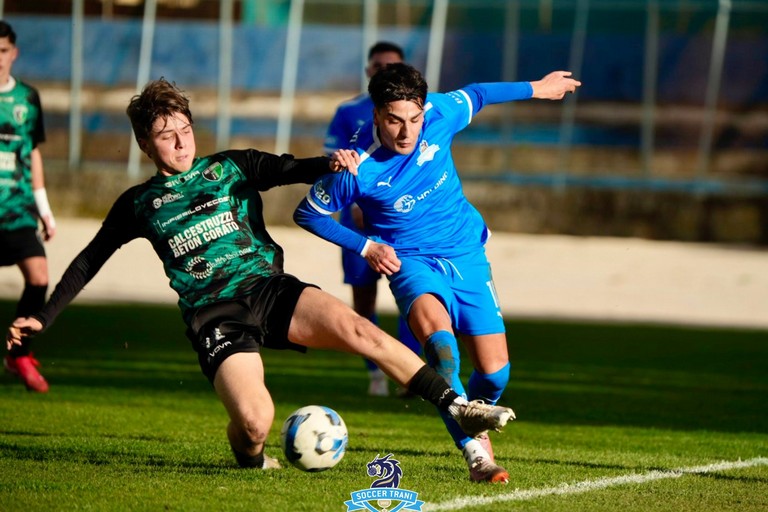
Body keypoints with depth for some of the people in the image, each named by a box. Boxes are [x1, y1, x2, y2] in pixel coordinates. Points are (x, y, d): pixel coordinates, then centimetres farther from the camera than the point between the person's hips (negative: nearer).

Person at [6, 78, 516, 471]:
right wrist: (43, 318, 17)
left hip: (269, 289, 1)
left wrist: (327, 163, -25)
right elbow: (90, 261, 21)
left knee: (354, 327, -27)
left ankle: (456, 405, -27)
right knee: (256, 421, -25)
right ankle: (250, 456, 12)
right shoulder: (139, 204, 12)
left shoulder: (232, 167, 12)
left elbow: (291, 170, -2)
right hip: (214, 316, -1)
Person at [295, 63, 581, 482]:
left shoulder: (439, 115, -14)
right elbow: (307, 214, -6)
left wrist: (536, 88, 23)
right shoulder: (357, 167, -21)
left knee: (494, 371, -2)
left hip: (467, 255, 4)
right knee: (436, 329, -36)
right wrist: (365, 246, -12)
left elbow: (475, 96, 10)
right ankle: (474, 450, -42)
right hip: (411, 260, -4)